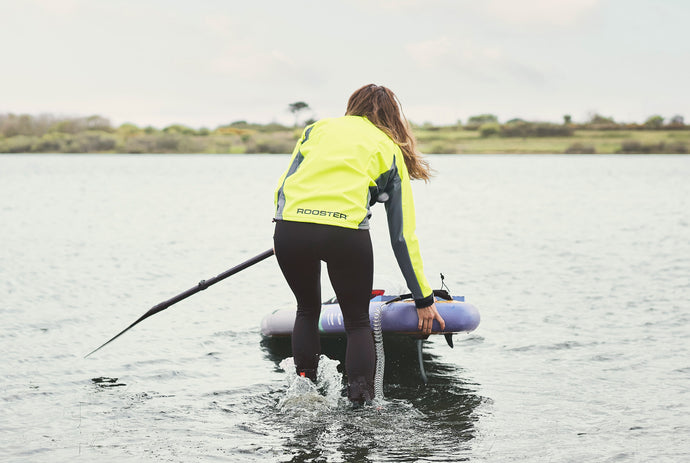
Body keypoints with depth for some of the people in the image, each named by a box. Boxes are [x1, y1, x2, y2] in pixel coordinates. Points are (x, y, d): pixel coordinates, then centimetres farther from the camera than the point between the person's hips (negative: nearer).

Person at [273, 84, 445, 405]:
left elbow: (283, 187, 20)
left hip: (289, 226, 2)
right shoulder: (390, 150, 21)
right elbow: (402, 235, 19)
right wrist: (423, 298, 22)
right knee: (358, 321, 16)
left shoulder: (318, 128, 27)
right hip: (346, 231, -2)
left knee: (307, 310, 27)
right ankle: (361, 404, 2)